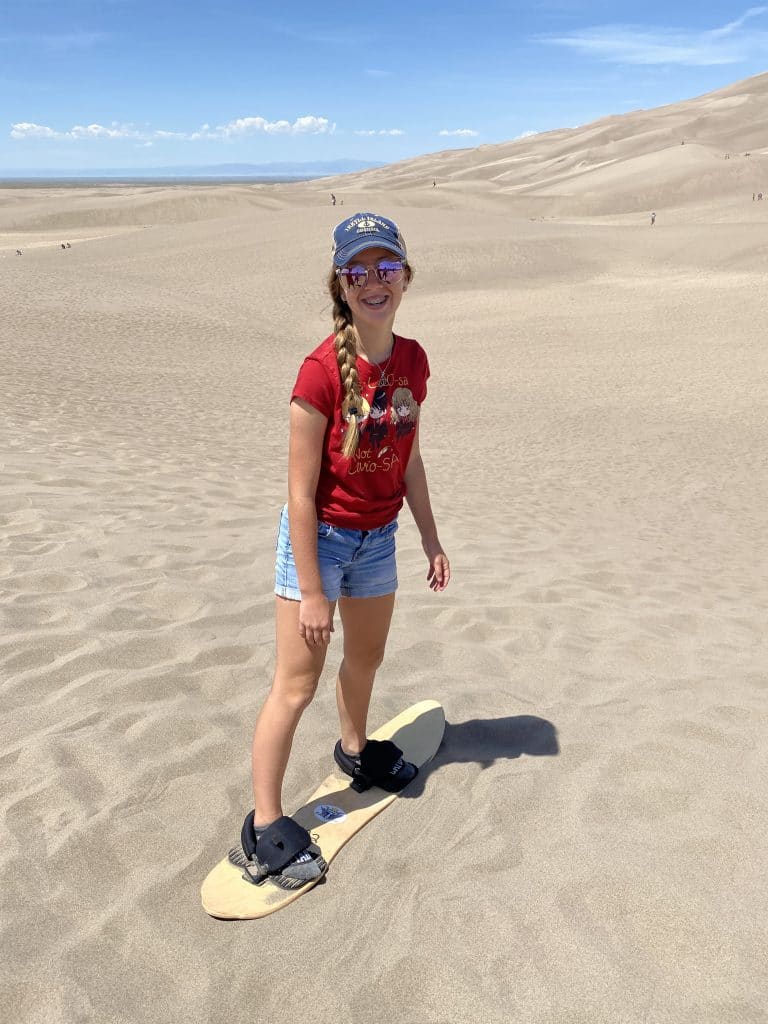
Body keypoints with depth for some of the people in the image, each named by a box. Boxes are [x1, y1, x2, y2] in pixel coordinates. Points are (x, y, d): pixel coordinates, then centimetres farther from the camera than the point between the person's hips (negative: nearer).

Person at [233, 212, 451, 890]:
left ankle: (355, 748, 53)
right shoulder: (323, 371, -22)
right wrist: (312, 592, -19)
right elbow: (301, 492, -20)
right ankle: (264, 829, 16)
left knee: (367, 657, 25)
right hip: (319, 538, -6)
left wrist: (432, 539, 12)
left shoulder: (412, 360, -3)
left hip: (377, 539, 6)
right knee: (296, 685, 0)